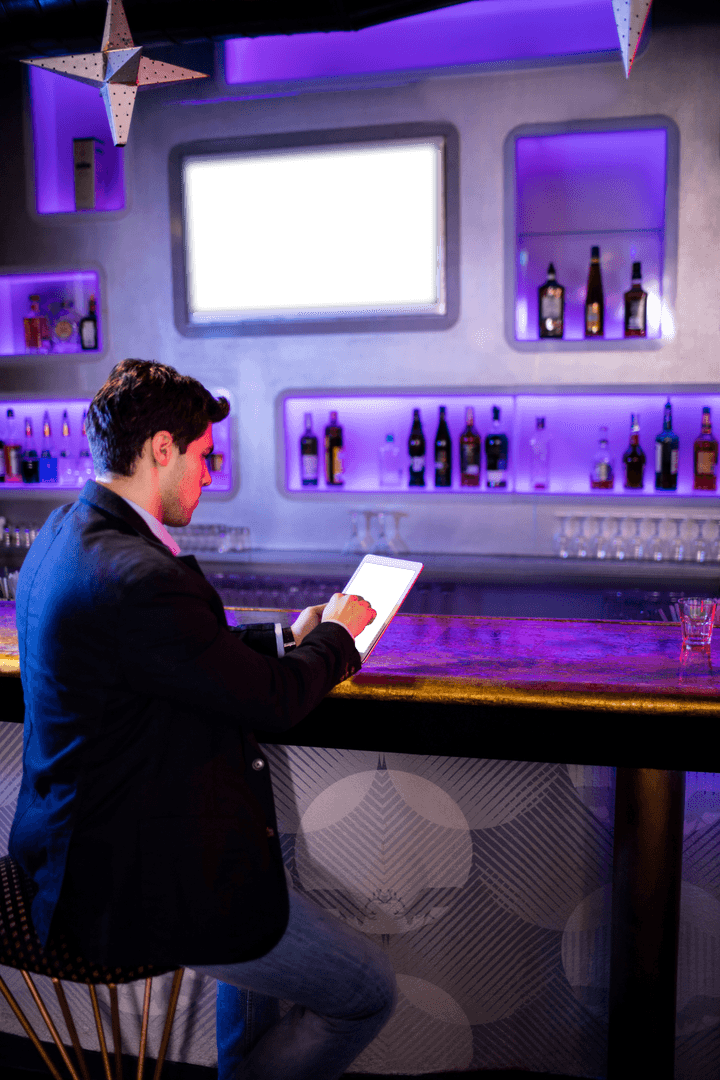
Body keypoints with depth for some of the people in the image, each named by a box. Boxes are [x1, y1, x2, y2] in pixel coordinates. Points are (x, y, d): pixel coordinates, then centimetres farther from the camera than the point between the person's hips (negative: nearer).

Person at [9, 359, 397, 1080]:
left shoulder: (64, 533, 4)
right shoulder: (137, 578, -29)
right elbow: (273, 701, -19)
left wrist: (289, 639, 12)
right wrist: (337, 632, 0)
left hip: (77, 847, 11)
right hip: (139, 885, -11)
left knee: (268, 909, 36)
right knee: (369, 993, 6)